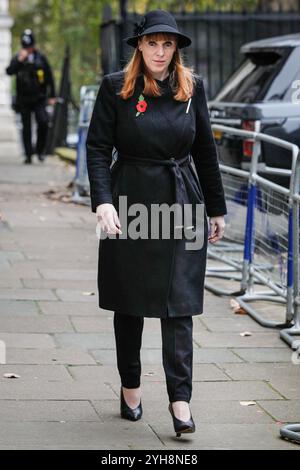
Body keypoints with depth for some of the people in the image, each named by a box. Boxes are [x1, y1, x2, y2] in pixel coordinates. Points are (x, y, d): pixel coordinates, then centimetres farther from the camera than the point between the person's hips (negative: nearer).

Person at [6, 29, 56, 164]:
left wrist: (52, 96, 4)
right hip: (24, 99, 1)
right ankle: (28, 154, 11)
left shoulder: (41, 58, 2)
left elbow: (49, 77, 7)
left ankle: (40, 150, -1)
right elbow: (9, 71, -15)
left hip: (39, 98, -1)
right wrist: (19, 60, -25)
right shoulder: (17, 58, 2)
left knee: (43, 122, -18)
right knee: (26, 127, 5)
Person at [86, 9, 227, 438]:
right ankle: (130, 386, 26)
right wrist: (103, 202, -18)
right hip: (130, 203, -1)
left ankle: (180, 398, -2)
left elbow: (205, 151, 9)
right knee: (129, 301, 10)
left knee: (179, 304, -3)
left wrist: (216, 209, 12)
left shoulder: (192, 87, 3)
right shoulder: (116, 87, -4)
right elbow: (98, 147, -6)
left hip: (182, 204, 1)